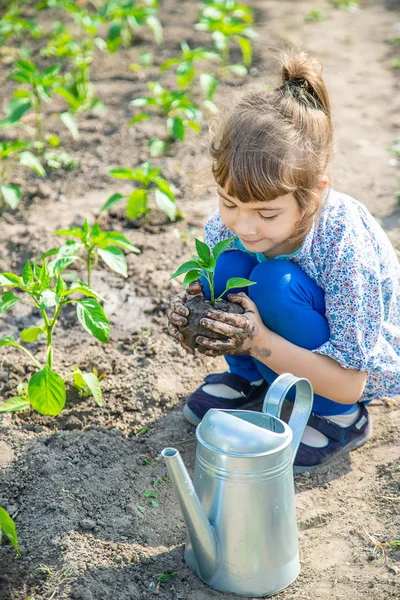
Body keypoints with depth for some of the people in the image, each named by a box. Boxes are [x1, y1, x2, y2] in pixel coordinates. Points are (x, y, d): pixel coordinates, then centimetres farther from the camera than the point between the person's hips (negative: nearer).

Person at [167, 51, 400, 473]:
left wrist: (259, 340, -40)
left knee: (277, 283, -32)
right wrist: (191, 306, -27)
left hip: (365, 369, -5)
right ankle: (249, 376, 7)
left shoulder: (345, 248, -36)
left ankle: (342, 420, -8)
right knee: (231, 265, -23)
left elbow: (347, 384, -29)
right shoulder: (231, 220, -21)